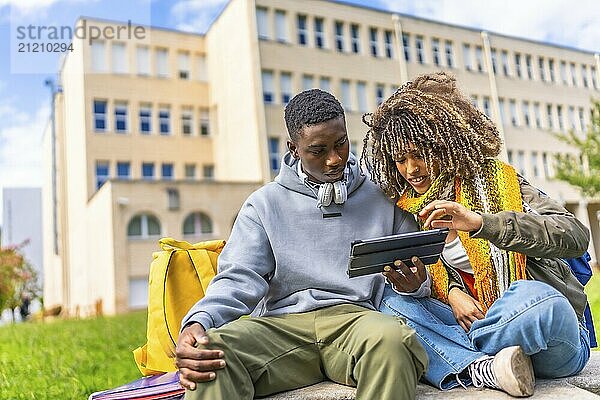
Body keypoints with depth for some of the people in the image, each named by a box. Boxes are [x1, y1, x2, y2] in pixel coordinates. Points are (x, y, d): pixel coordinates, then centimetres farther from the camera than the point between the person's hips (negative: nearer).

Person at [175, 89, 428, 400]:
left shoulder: (381, 198, 15)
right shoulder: (265, 203, 13)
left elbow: (415, 266, 15)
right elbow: (240, 278, 3)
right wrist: (198, 321, -18)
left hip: (356, 316, 1)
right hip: (281, 323, -1)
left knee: (389, 337, -35)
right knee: (210, 347, -31)